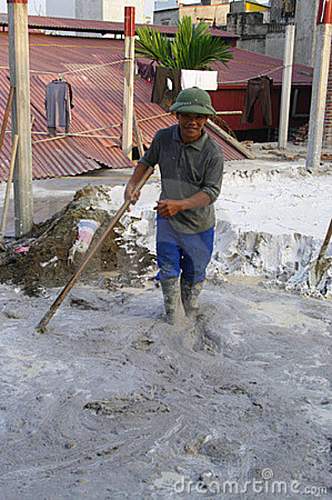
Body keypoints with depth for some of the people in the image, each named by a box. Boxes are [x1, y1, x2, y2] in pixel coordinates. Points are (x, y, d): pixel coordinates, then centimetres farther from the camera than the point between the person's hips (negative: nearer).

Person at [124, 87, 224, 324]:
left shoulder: (213, 153, -20)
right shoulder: (163, 138, -8)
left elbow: (211, 191, -23)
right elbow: (148, 160, 11)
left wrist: (179, 204, -37)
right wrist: (132, 184, -3)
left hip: (199, 224, -2)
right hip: (167, 219, 2)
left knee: (194, 274, 16)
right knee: (168, 271, 7)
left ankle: (191, 317, 41)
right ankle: (171, 319, 27)